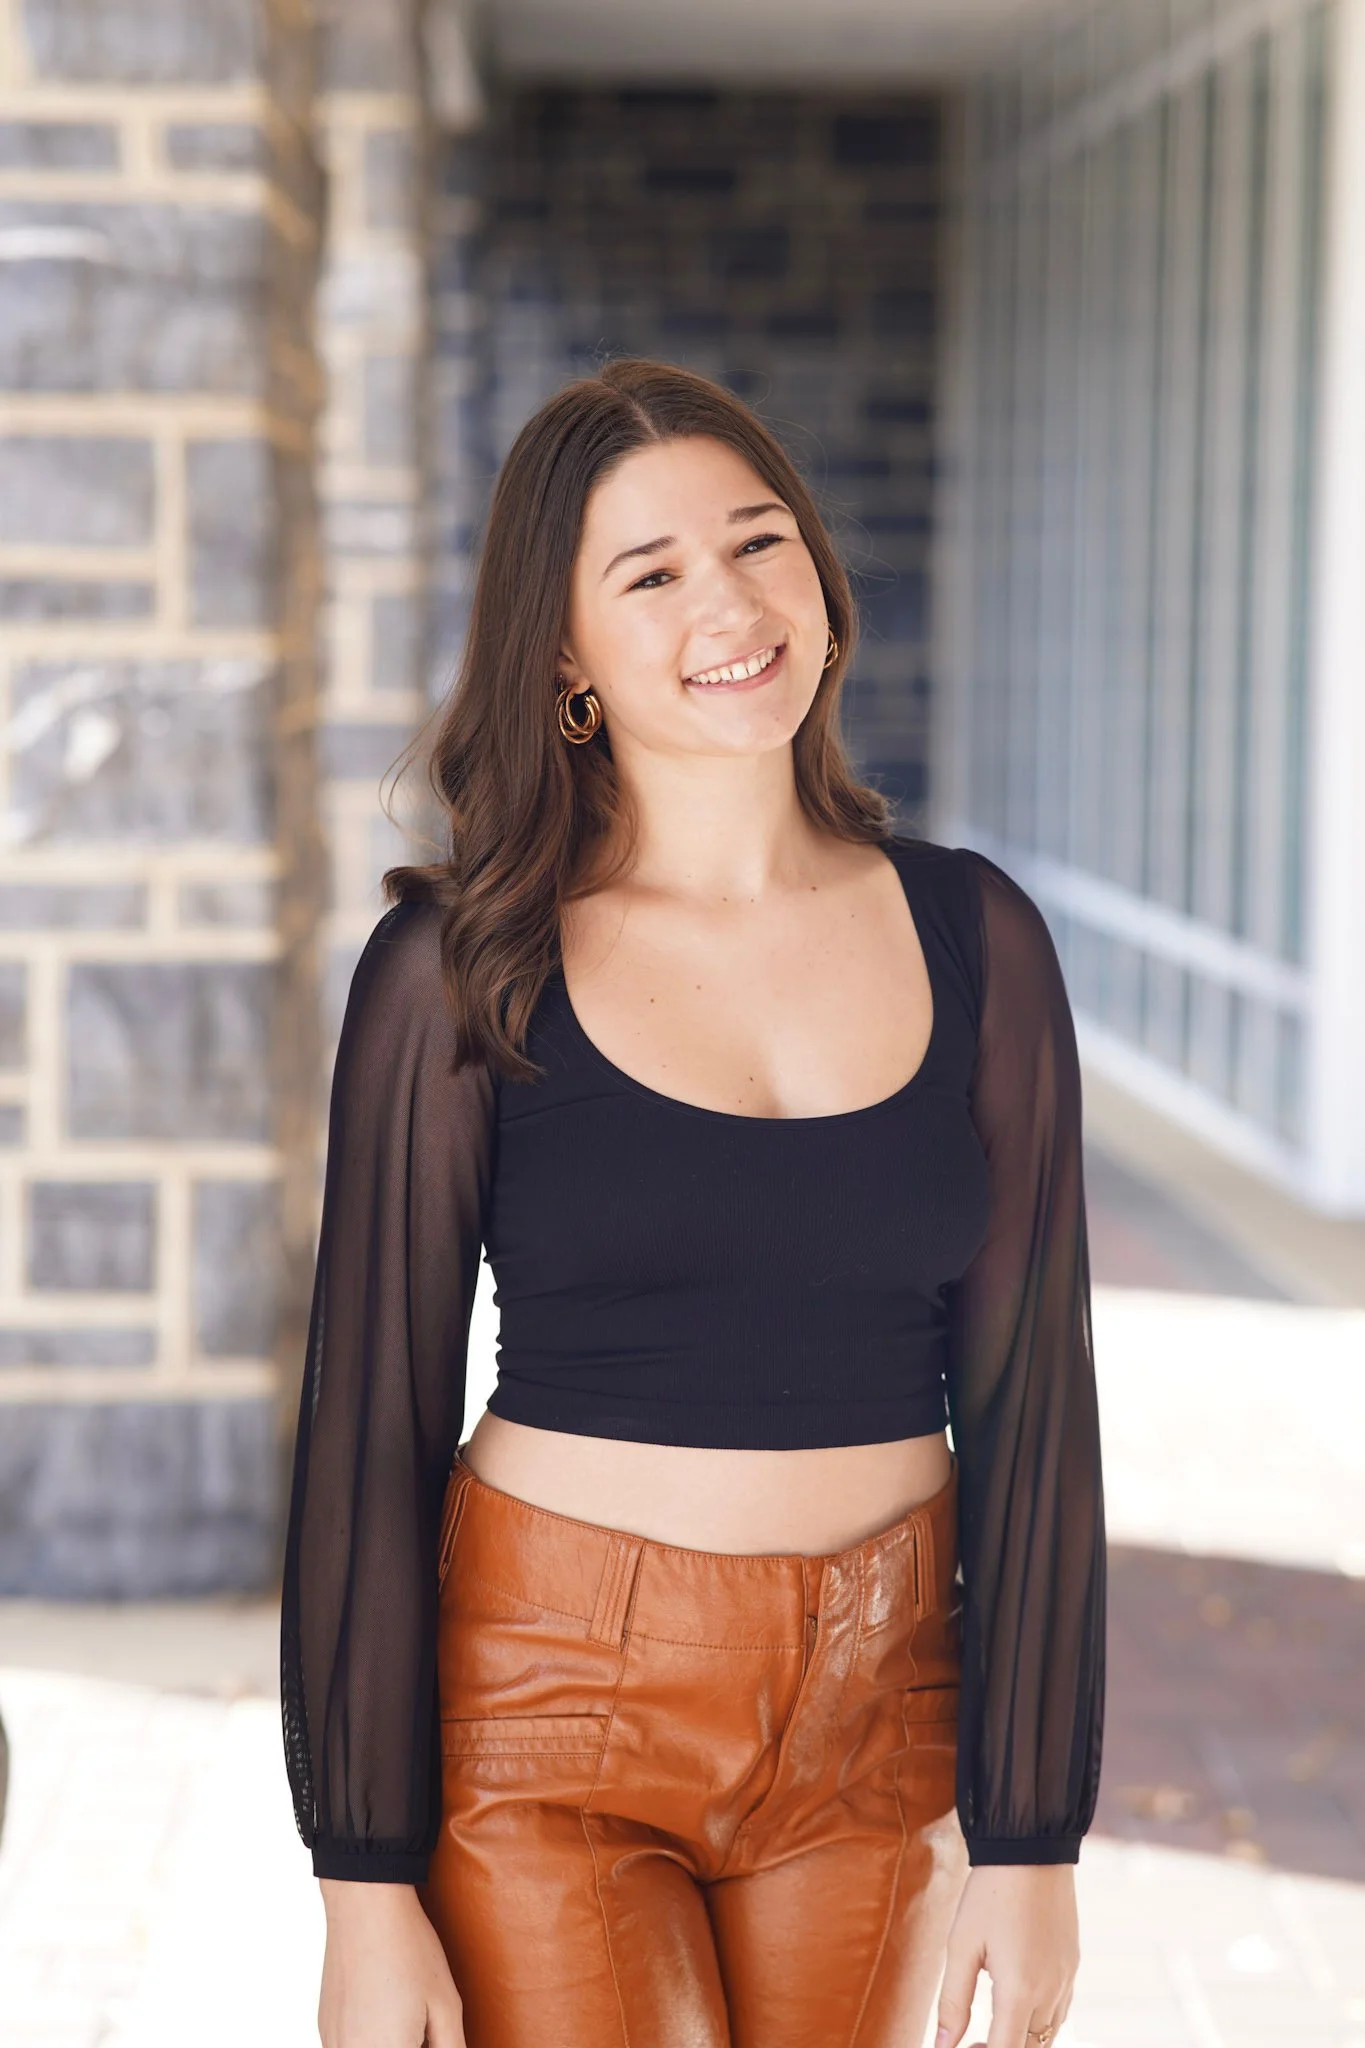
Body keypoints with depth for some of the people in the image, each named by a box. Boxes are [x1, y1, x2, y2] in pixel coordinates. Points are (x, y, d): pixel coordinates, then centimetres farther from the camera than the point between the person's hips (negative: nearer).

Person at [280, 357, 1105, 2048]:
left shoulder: (973, 939, 0)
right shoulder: (461, 969, -7)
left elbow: (1029, 1400, 2)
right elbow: (370, 1424, -6)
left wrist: (1032, 1839, 1)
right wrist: (367, 1895, -7)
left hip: (876, 1718, 3)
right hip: (549, 1716, -2)